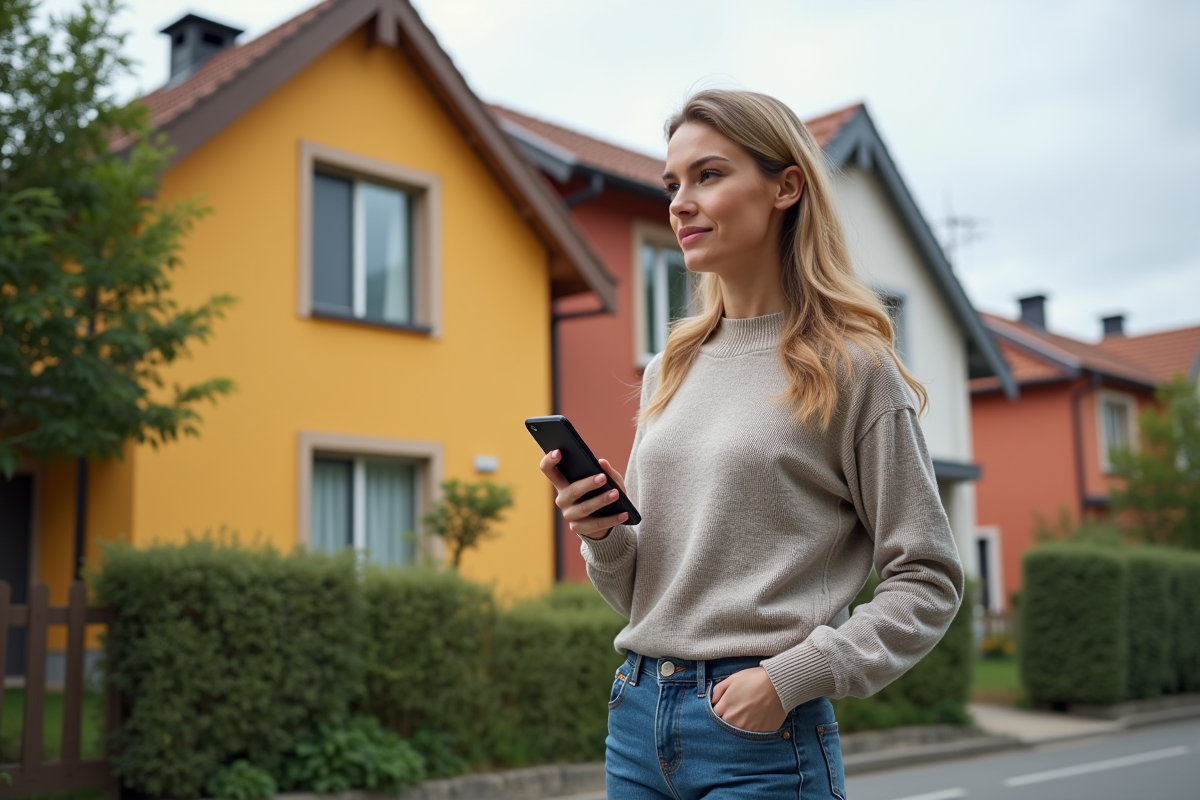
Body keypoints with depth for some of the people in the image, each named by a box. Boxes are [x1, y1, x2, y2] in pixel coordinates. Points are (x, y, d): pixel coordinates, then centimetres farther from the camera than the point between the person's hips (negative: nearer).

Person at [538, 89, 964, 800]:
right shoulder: (670, 372, 9)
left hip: (763, 737, -5)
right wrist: (601, 535, -6)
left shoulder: (850, 367, -7)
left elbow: (929, 581, -7)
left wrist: (792, 676, -16)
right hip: (638, 716, 5)